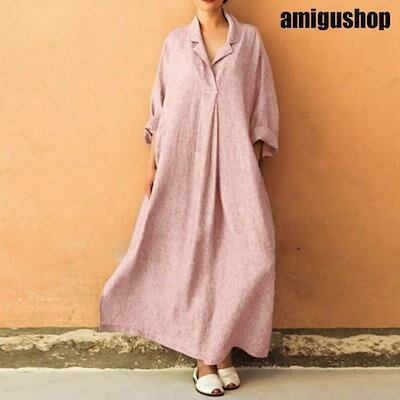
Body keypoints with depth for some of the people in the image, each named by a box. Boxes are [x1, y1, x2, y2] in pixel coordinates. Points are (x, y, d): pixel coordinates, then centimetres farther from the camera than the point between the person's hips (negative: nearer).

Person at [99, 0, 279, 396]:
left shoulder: (249, 39, 7)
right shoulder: (175, 42, 10)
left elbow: (261, 108, 6)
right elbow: (160, 108, 10)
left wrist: (252, 168, 0)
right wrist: (153, 165, 5)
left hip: (232, 163, 0)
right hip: (183, 163, 0)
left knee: (241, 251, -7)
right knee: (193, 251, 2)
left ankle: (221, 349, 11)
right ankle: (206, 357, 13)